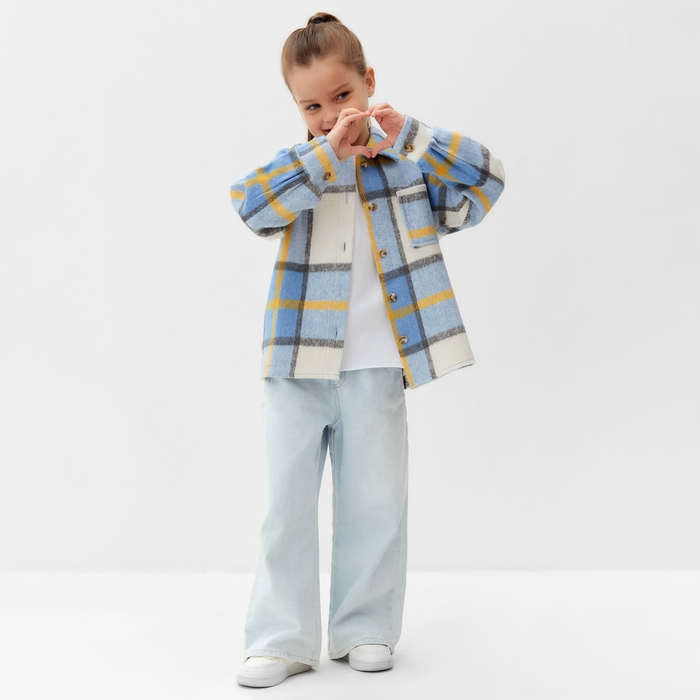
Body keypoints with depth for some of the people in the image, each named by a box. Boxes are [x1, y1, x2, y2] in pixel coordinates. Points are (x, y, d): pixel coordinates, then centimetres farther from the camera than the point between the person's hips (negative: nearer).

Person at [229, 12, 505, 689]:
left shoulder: (409, 165, 6)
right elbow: (250, 204, -16)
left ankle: (365, 629, 25)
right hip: (296, 367, 0)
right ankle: (283, 638, 16)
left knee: (374, 505, 9)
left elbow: (487, 179, -4)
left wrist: (409, 135, -10)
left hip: (375, 370, 0)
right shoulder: (297, 166, 3)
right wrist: (328, 152, -21)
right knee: (286, 504, 4)